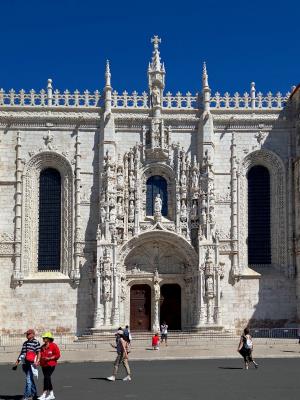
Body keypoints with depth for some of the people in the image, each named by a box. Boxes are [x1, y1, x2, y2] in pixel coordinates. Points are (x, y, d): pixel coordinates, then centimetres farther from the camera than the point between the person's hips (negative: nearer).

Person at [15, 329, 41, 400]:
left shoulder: (36, 342, -3)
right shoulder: (25, 343, 18)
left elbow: (39, 353, -7)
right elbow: (22, 352, 23)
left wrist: (37, 361, -18)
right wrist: (17, 361, 19)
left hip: (31, 363, -7)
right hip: (24, 363, 7)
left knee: (29, 379, -11)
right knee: (30, 379, 14)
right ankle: (34, 394, 23)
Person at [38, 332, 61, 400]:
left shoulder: (53, 345, -8)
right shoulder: (43, 347, 12)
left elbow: (57, 355, -10)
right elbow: (41, 355, 15)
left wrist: (49, 358, -19)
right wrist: (39, 361, -4)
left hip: (51, 365, -7)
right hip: (44, 365, 7)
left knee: (46, 378, -14)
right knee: (47, 379, 9)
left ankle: (44, 394, -12)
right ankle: (51, 394, 19)